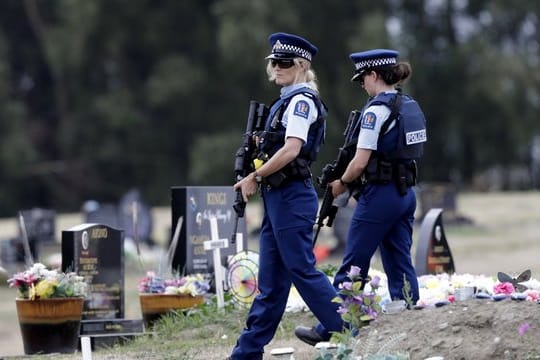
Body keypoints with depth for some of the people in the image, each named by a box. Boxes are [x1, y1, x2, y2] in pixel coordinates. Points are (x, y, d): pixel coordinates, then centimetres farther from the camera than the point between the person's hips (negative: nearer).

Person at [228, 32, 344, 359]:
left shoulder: (301, 100, -11)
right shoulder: (289, 100, 18)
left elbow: (291, 150, -22)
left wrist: (254, 177, -16)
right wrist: (262, 144, 6)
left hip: (291, 197, -10)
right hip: (279, 197, 10)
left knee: (302, 269, -8)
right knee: (271, 280, 9)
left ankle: (347, 332, -2)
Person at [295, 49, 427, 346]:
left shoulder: (376, 110, -15)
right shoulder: (412, 107, 11)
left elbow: (361, 162, -19)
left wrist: (342, 183, -1)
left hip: (379, 195, -8)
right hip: (406, 194, 8)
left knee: (352, 267, 2)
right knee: (401, 267, 8)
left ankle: (329, 329, 11)